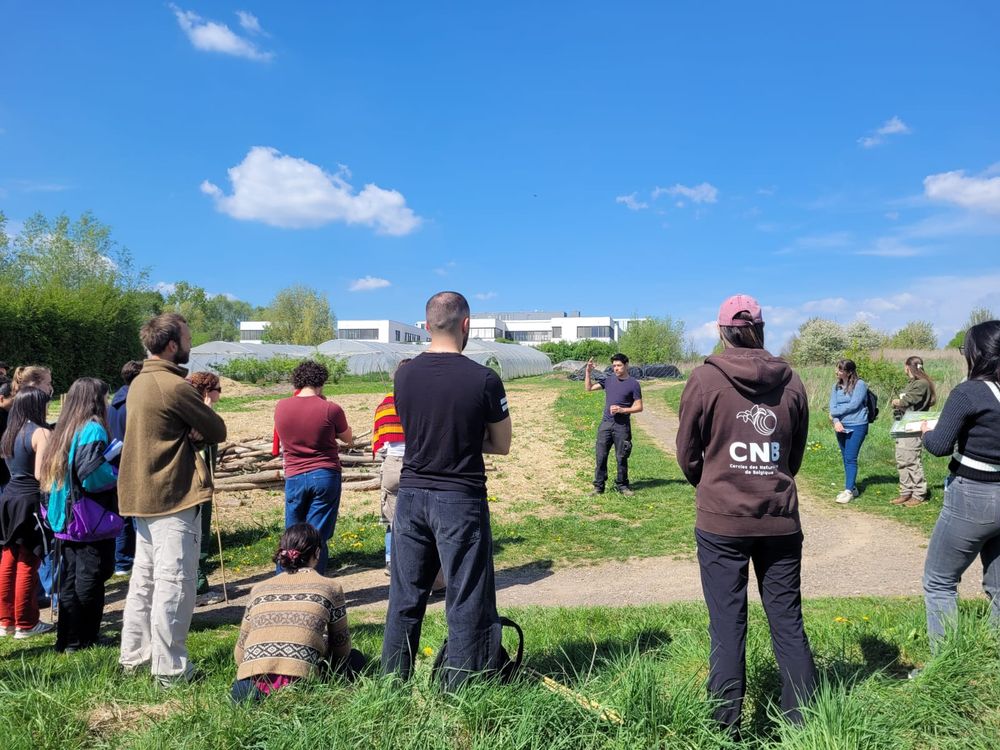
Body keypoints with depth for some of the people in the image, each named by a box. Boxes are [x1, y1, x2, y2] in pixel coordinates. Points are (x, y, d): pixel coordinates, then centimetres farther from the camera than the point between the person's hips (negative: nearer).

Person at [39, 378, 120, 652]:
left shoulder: (64, 429, 11)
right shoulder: (93, 429, -15)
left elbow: (54, 472, 16)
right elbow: (92, 473, -26)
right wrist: (120, 474, -10)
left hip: (67, 519, 9)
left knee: (69, 581, 15)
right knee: (90, 580, 2)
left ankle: (67, 639, 23)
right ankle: (82, 640, 10)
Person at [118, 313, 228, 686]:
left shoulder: (139, 383, 12)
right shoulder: (175, 386, -17)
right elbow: (219, 431, -12)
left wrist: (188, 432, -5)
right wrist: (198, 432, 3)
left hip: (141, 496, 10)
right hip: (173, 498, -10)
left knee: (144, 578, 17)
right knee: (174, 582, -3)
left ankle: (134, 656, 27)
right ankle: (170, 668, 3)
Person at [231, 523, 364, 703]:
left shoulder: (258, 589, 19)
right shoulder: (330, 588, 10)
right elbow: (341, 648, 20)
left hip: (251, 685, 4)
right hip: (298, 677, -3)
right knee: (354, 659, 20)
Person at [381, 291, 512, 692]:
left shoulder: (404, 375, 0)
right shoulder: (484, 379, -12)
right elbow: (501, 445, -2)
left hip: (410, 495, 5)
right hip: (461, 500, -4)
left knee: (404, 598, 16)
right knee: (466, 602, 8)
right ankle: (459, 690, 16)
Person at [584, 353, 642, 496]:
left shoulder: (633, 384, -2)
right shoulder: (609, 380, 10)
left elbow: (639, 407, -3)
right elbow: (588, 388, 15)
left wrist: (622, 410, -15)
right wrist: (587, 372, 3)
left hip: (622, 426, -3)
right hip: (605, 424, 3)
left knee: (621, 458, 4)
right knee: (601, 456, 2)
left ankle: (622, 485, 18)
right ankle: (598, 486, 9)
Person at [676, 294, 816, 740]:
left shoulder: (705, 378, -9)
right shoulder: (790, 381, 1)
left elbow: (688, 456, 0)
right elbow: (796, 455, 10)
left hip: (721, 521, -3)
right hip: (780, 519, 3)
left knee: (727, 625, 6)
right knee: (788, 622, 14)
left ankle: (727, 728, 15)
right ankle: (802, 722, 24)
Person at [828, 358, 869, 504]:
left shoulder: (860, 385, -8)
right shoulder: (837, 386, 9)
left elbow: (853, 405, -15)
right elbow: (832, 406, 2)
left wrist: (835, 413, -8)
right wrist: (836, 421, -14)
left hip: (856, 426, -6)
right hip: (841, 427, 6)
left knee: (851, 458, -10)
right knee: (846, 459, 12)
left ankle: (849, 490, -8)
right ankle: (852, 487, 23)